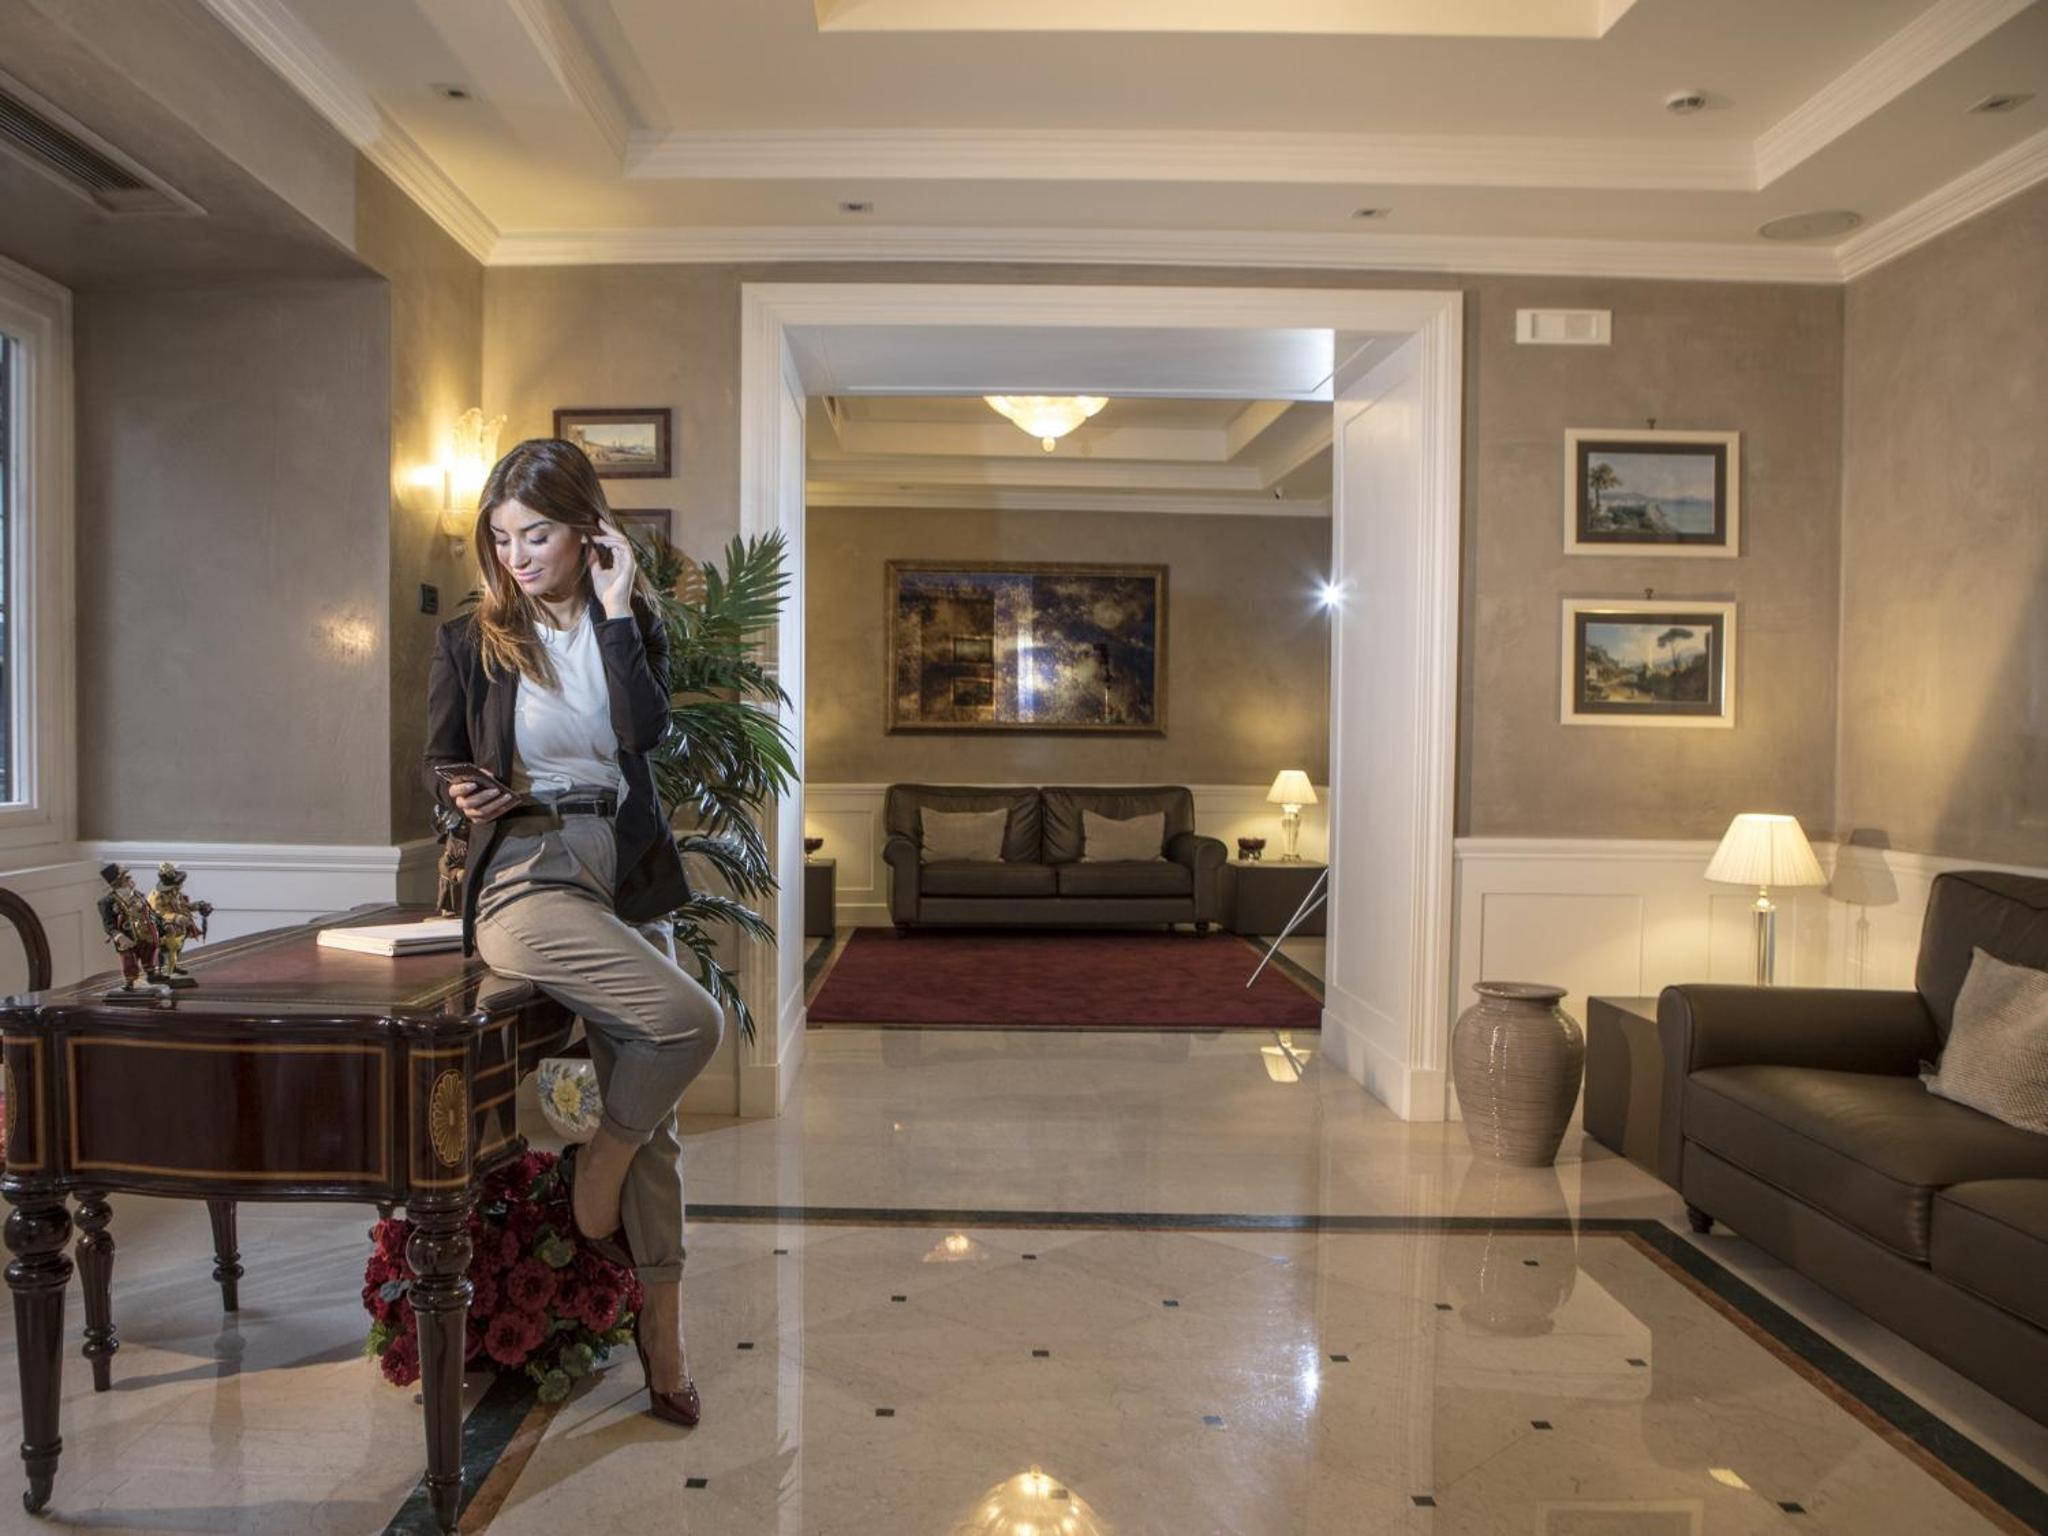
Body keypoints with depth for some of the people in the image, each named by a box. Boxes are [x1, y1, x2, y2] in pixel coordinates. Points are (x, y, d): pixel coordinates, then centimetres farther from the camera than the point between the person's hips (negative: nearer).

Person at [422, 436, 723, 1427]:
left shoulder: (632, 627, 9)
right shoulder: (469, 641, 5)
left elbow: (646, 731, -9)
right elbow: (437, 766, 10)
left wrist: (616, 610, -8)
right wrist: (464, 797, -12)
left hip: (628, 877, 3)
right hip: (524, 876, -3)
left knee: (650, 1112, 3)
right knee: (690, 1021, -24)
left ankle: (662, 1335, 16)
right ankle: (594, 1181, 4)